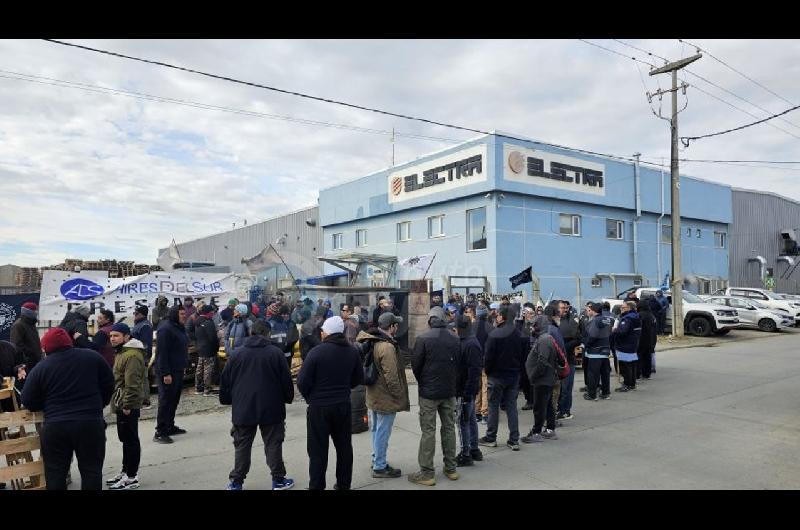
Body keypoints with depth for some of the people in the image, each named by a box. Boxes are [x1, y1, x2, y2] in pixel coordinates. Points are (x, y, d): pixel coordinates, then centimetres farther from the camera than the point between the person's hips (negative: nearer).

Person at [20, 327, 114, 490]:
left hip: (55, 427, 0)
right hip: (91, 423, 1)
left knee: (55, 473, 13)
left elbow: (28, 402, 4)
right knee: (91, 470, 9)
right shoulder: (92, 357, 2)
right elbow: (109, 385, 7)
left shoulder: (40, 368, -1)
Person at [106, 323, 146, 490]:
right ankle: (126, 471, 31)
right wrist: (120, 404, 21)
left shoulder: (132, 355, -20)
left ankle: (131, 477, 5)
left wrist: (127, 405, -22)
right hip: (121, 404, 11)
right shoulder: (121, 352, 15)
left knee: (130, 439, -3)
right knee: (125, 438, 19)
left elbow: (132, 384, -23)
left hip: (128, 406, -11)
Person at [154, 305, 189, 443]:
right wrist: (166, 373, -24)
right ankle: (160, 432, 2)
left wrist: (184, 365, 19)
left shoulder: (179, 327, 12)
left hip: (178, 370, 10)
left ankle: (170, 426, 27)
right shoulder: (165, 329, -18)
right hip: (168, 372, -9)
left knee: (174, 400, 16)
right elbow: (162, 353, -22)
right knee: (165, 401, -4)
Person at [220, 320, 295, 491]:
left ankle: (236, 481, 17)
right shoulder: (275, 352, -7)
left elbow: (225, 380, 5)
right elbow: (286, 379, -4)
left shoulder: (238, 353, 0)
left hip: (243, 409, 2)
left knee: (242, 445, 13)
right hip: (271, 408, -2)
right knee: (273, 444, 8)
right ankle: (278, 479, 14)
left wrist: (226, 399, 18)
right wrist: (288, 398, 10)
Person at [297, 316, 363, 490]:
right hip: (343, 405, 5)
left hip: (319, 407, -5)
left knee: (318, 450, 5)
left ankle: (316, 486, 12)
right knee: (344, 446, 17)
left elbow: (302, 381, -15)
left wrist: (310, 397, 4)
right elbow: (359, 379, 10)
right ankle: (343, 484, 27)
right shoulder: (352, 351, 0)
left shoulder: (317, 351, -17)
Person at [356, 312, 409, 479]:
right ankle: (380, 467, 15)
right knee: (383, 432, 3)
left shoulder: (372, 342, 4)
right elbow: (391, 377, -26)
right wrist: (400, 396, -13)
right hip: (386, 398, -9)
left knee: (376, 429, 21)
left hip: (374, 395, 9)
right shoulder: (388, 347, -25)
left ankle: (376, 460, 36)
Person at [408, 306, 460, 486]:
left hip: (428, 391, -4)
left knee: (428, 431, 1)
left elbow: (415, 365, -9)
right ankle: (451, 468, 23)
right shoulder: (454, 340, 0)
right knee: (449, 428, 14)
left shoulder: (423, 339, -14)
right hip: (449, 391, 4)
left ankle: (427, 473, 6)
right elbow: (458, 365, 5)